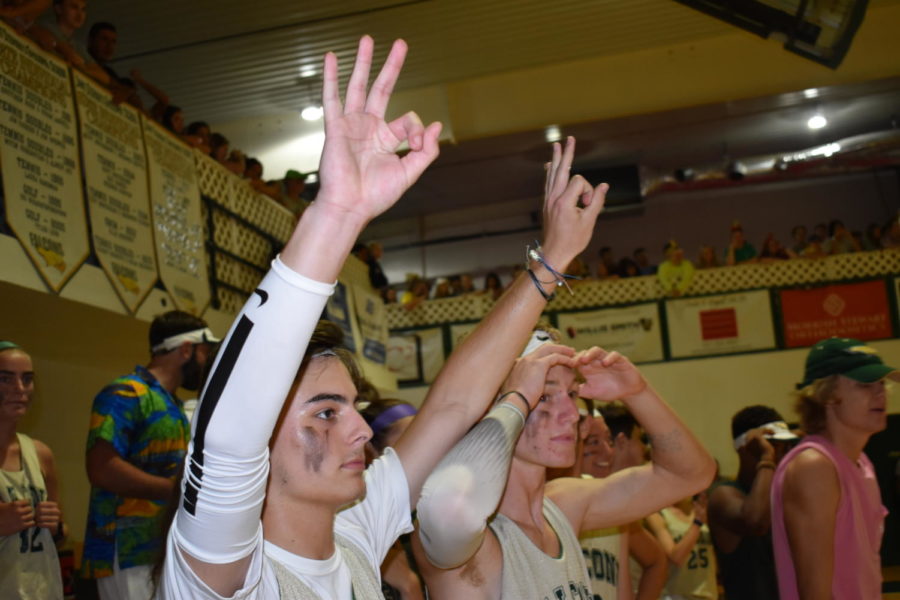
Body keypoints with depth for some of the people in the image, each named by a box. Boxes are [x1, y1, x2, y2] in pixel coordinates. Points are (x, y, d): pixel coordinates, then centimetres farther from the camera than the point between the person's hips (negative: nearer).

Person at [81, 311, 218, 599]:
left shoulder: (173, 404, 17)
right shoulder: (126, 394, -11)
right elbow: (102, 468, -23)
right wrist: (179, 490, -21)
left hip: (169, 551, 9)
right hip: (129, 554, -9)